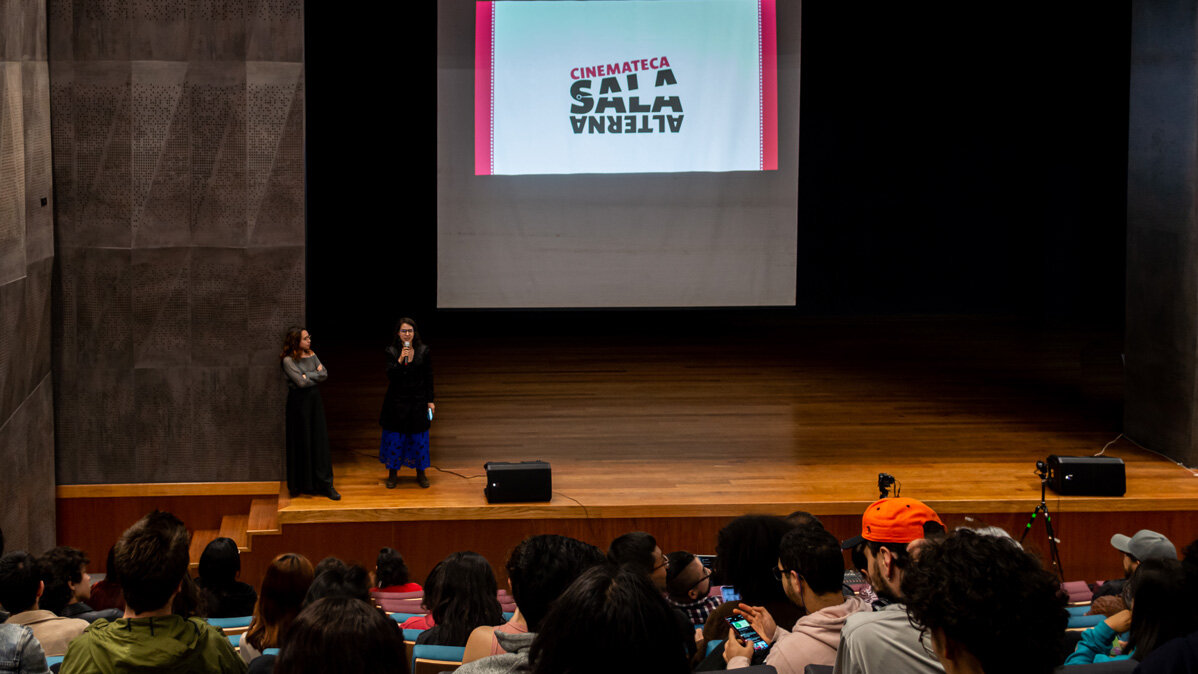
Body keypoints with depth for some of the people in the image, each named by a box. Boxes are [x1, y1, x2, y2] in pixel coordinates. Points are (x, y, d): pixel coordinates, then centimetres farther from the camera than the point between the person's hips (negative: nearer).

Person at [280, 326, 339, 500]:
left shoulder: (311, 355, 10)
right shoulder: (288, 360, -10)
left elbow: (324, 374, 1)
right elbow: (301, 381, -18)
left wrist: (308, 375, -11)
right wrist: (316, 375, -3)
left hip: (315, 400, 6)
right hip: (299, 402, -5)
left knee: (320, 441, 2)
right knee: (302, 442, 0)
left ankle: (325, 484, 3)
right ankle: (303, 485, 11)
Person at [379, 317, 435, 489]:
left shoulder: (423, 350, -1)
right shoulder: (392, 351, -4)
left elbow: (428, 377, 3)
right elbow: (390, 375, -14)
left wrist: (430, 401, 1)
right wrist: (401, 359, -27)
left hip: (418, 399, 1)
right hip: (397, 400, -1)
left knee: (419, 436, 5)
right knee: (395, 436, 3)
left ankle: (420, 473, 18)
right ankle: (392, 473, 15)